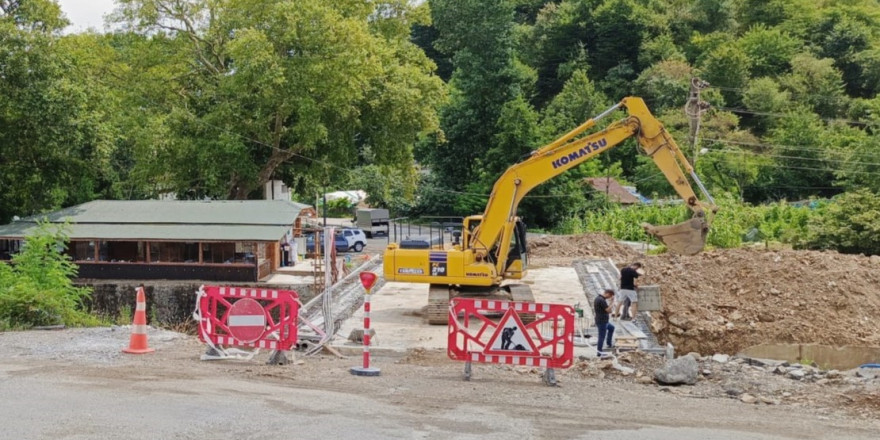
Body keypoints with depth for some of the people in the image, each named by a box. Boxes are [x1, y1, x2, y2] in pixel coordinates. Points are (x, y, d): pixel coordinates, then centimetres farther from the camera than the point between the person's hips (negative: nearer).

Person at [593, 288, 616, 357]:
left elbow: (594, 310, 18)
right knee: (602, 336, 1)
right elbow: (609, 310, -23)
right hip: (602, 322, -10)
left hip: (601, 320, 10)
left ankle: (609, 344, 30)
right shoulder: (602, 300, -24)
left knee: (611, 327, 27)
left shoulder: (597, 298, 8)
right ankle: (599, 351, 12)